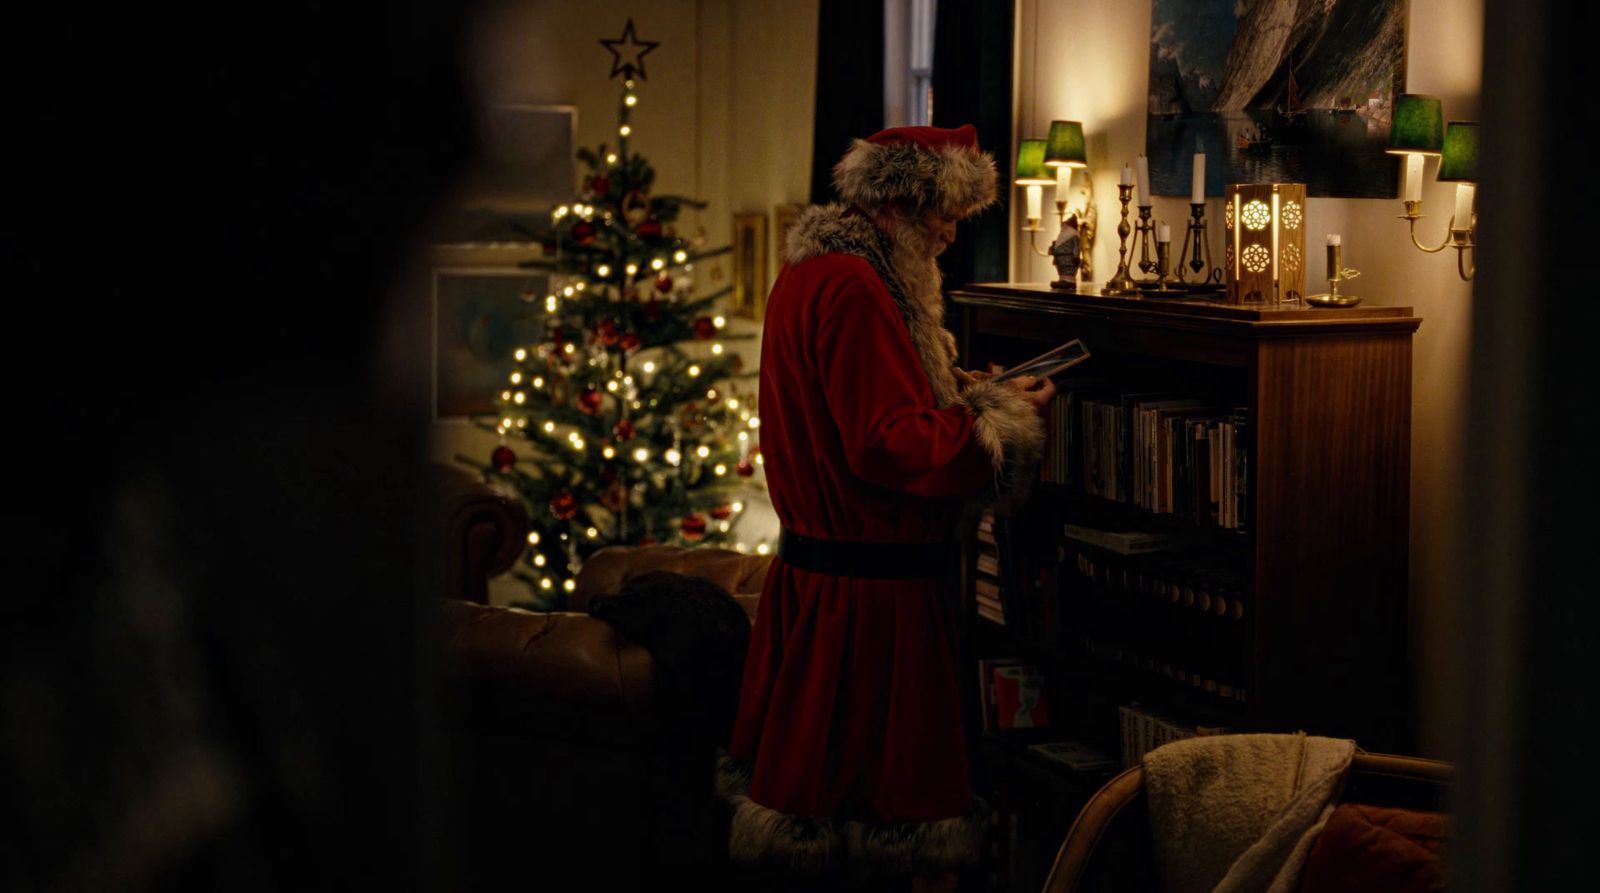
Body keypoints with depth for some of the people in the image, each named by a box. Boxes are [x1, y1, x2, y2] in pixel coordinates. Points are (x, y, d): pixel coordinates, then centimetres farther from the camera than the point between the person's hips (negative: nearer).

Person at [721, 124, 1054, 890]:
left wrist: (969, 392, 13)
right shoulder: (854, 289, -20)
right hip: (868, 589, -11)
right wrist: (1004, 416, -12)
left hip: (812, 565, 11)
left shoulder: (809, 273, 14)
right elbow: (892, 443, -24)